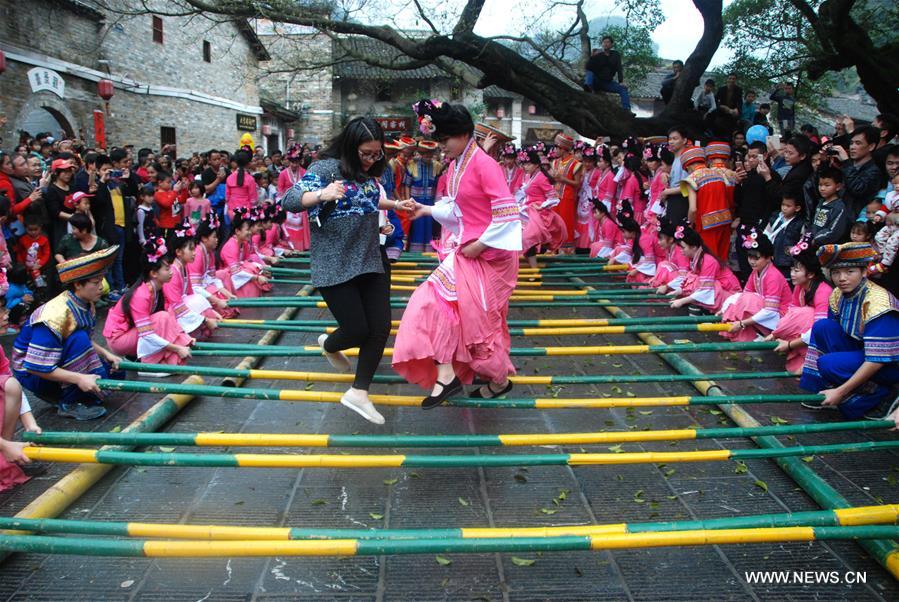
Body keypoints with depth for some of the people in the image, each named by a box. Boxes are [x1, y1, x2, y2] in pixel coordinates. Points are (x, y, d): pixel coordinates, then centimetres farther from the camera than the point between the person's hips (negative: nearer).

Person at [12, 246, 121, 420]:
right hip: (33, 373, -8)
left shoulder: (86, 305, -6)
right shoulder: (56, 314, -31)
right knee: (79, 339, -31)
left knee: (113, 370, -1)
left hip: (57, 363, 8)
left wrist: (106, 354, -6)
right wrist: (79, 378, -34)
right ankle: (69, 404, -18)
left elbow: (87, 343, 12)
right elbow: (37, 367, -30)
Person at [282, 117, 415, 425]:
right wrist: (322, 195, -42)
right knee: (357, 330, -5)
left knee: (380, 327, -1)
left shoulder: (368, 172, 7)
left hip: (369, 259, 7)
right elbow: (289, 201, -25)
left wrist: (395, 204, 21)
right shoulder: (326, 168, -14)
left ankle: (358, 392, 11)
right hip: (334, 264, -7)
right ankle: (328, 345, 33)